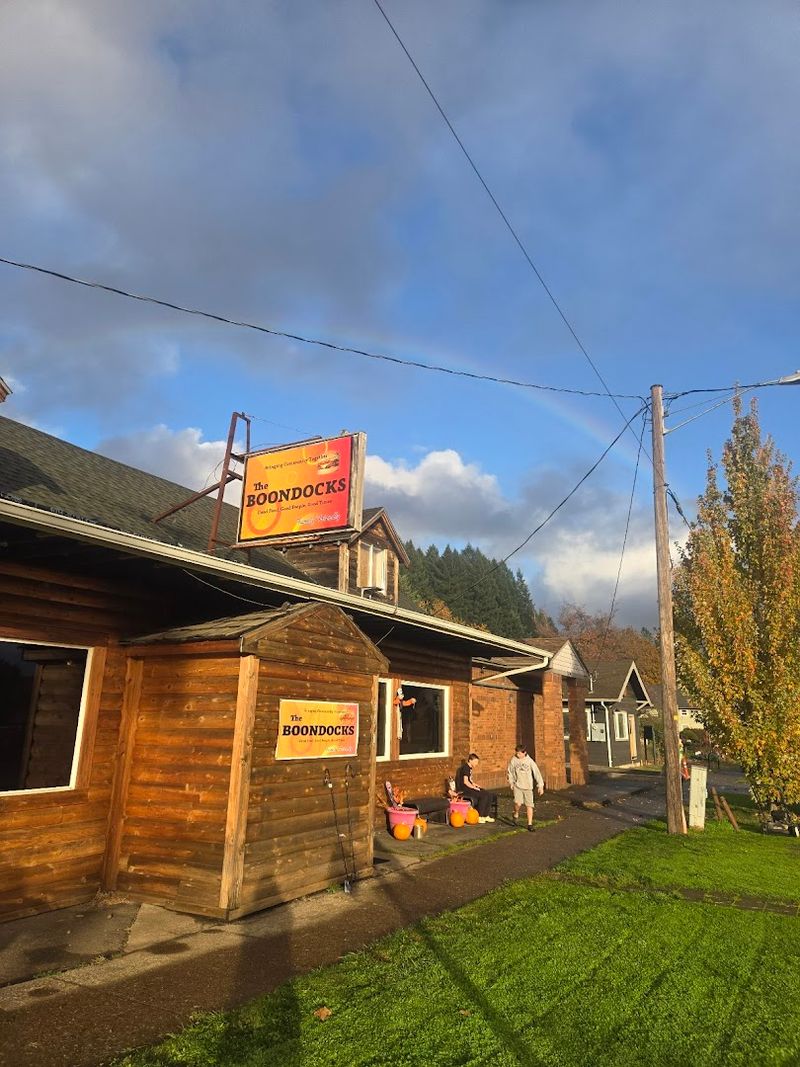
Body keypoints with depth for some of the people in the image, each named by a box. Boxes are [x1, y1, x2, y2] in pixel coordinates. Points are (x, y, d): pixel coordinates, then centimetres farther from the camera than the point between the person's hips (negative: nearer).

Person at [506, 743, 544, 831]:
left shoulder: (529, 761, -8)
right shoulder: (514, 759, -5)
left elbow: (537, 773, -5)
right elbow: (510, 771, 10)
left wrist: (540, 786, -5)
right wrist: (511, 782, 11)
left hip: (528, 786, 0)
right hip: (517, 785, 0)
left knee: (529, 805, -3)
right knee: (518, 803, -17)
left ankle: (530, 824, 8)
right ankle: (516, 815, 13)